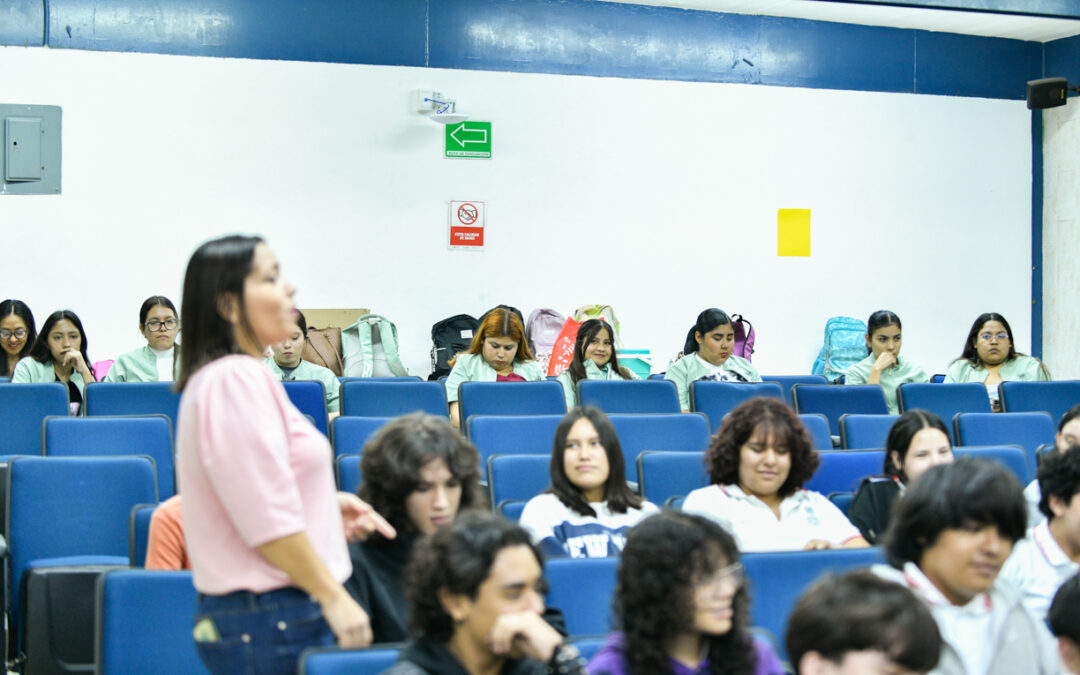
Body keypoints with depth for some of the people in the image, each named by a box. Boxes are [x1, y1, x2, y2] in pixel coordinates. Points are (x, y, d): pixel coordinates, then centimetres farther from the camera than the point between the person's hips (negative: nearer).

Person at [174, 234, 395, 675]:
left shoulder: (237, 376, 17)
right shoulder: (236, 379, -16)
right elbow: (268, 520, -20)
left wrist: (326, 506, 14)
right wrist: (334, 598, -16)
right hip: (273, 620, -10)